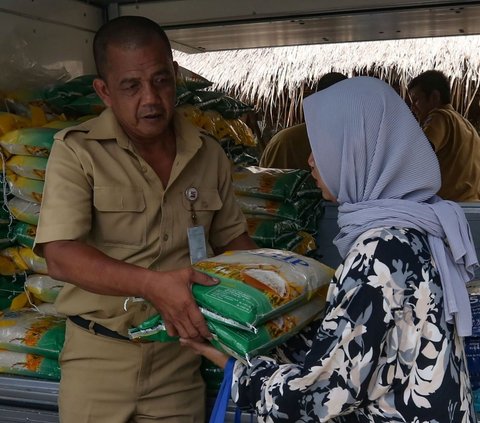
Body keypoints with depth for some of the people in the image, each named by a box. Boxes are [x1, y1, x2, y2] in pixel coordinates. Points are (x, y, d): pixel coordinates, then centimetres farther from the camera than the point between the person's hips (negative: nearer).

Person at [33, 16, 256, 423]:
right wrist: (153, 284, -33)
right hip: (99, 356, -2)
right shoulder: (76, 151, -10)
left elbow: (232, 236, 13)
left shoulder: (208, 154, 3)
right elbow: (61, 256, -19)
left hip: (179, 355, 3)